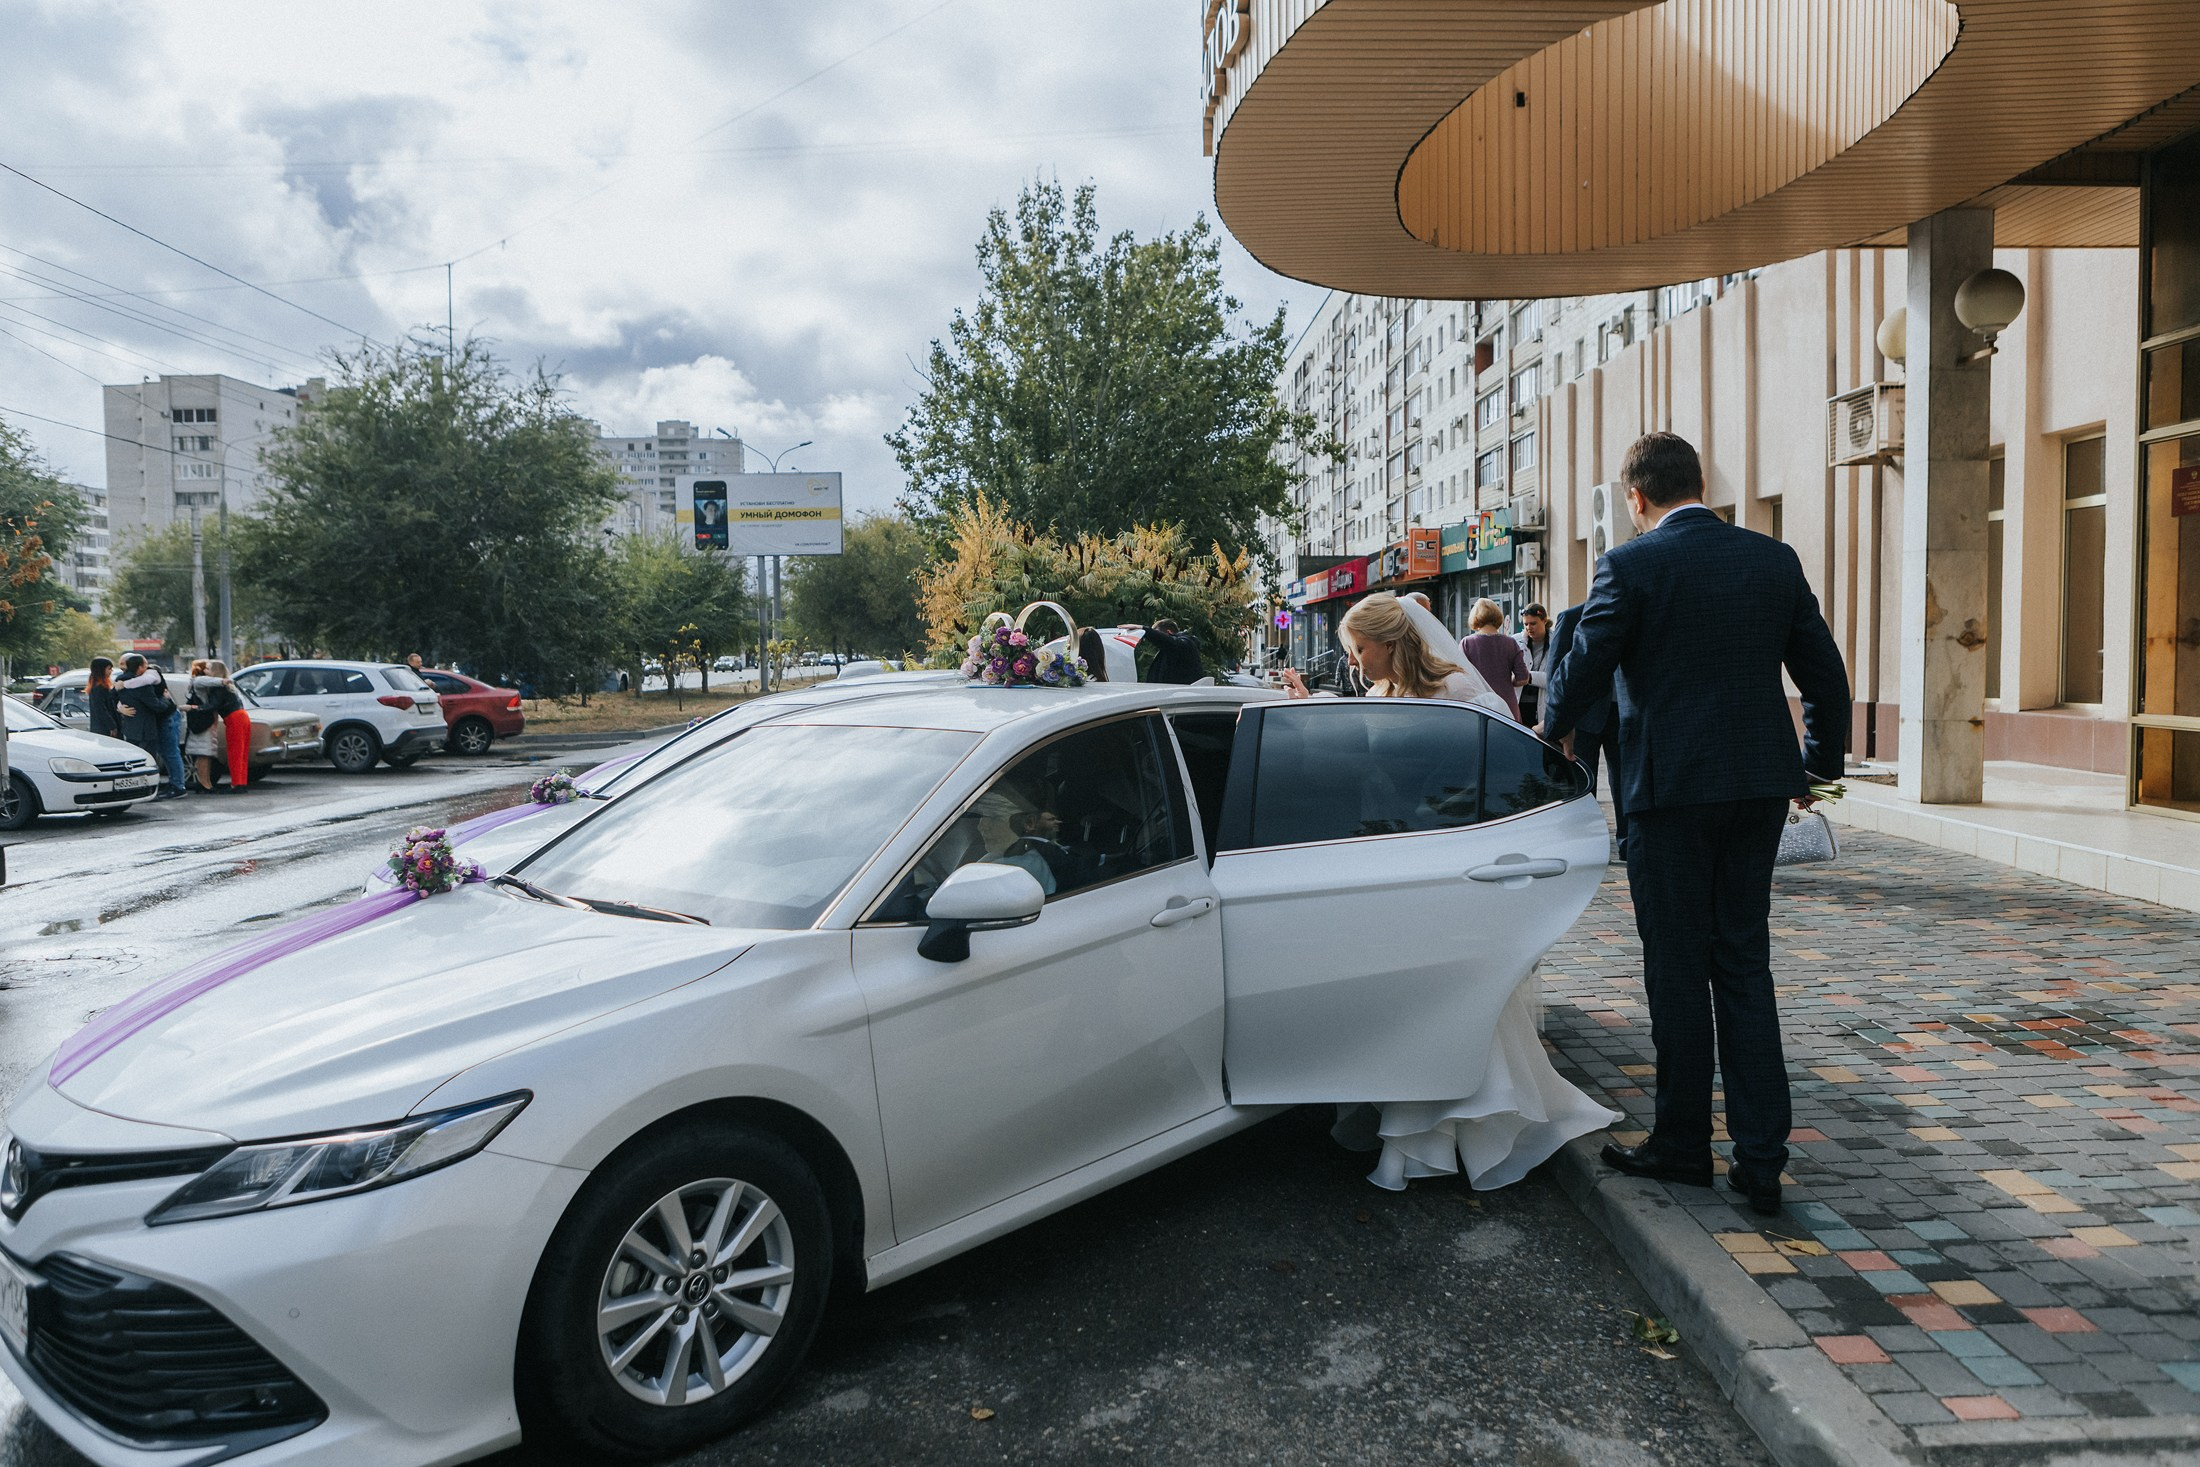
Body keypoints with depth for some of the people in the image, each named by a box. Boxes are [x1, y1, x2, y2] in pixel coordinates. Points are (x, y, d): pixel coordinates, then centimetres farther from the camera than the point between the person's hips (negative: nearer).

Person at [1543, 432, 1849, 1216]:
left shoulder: (1630, 565, -10)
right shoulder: (1775, 559, 6)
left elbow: (1583, 669, -5)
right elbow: (1825, 676, 10)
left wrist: (1553, 731, 16)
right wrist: (1818, 764, 24)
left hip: (1670, 789, -5)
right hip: (1758, 787, 5)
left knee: (1678, 972, 6)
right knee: (1745, 967, 12)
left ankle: (1682, 1145, 19)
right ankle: (1761, 1158, 12)